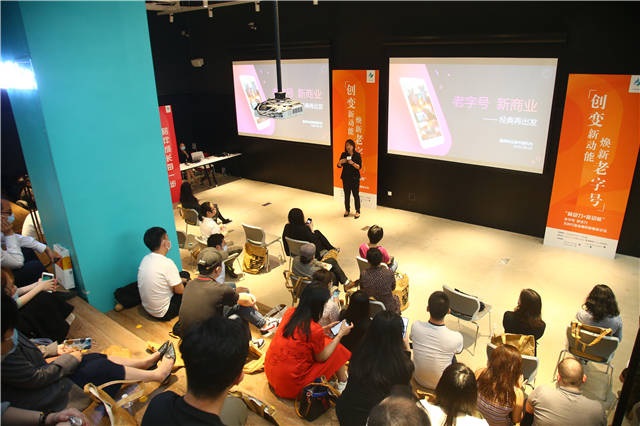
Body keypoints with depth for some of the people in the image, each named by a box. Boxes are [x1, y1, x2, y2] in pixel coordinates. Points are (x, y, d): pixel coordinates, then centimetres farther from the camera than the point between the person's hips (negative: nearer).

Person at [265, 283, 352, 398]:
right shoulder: (315, 330, -26)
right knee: (337, 350, 4)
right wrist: (341, 334, -1)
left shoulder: (290, 312, -7)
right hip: (290, 386, -7)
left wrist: (324, 330, 12)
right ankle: (342, 383, 28)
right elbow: (321, 358, -7)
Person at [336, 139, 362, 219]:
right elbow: (339, 166, 3)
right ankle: (347, 210, 25)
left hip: (355, 178, -3)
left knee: (356, 195, 1)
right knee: (346, 195, 10)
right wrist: (340, 162, -19)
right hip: (346, 177, 3)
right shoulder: (343, 154, 1)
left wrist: (352, 163, -27)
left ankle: (357, 211, 11)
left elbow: (359, 167, -11)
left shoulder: (357, 155, -7)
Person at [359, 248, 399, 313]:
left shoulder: (363, 275, -23)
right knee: (396, 298, 32)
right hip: (387, 308, -1)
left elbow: (362, 290, -5)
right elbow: (393, 288, -6)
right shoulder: (389, 273, -26)